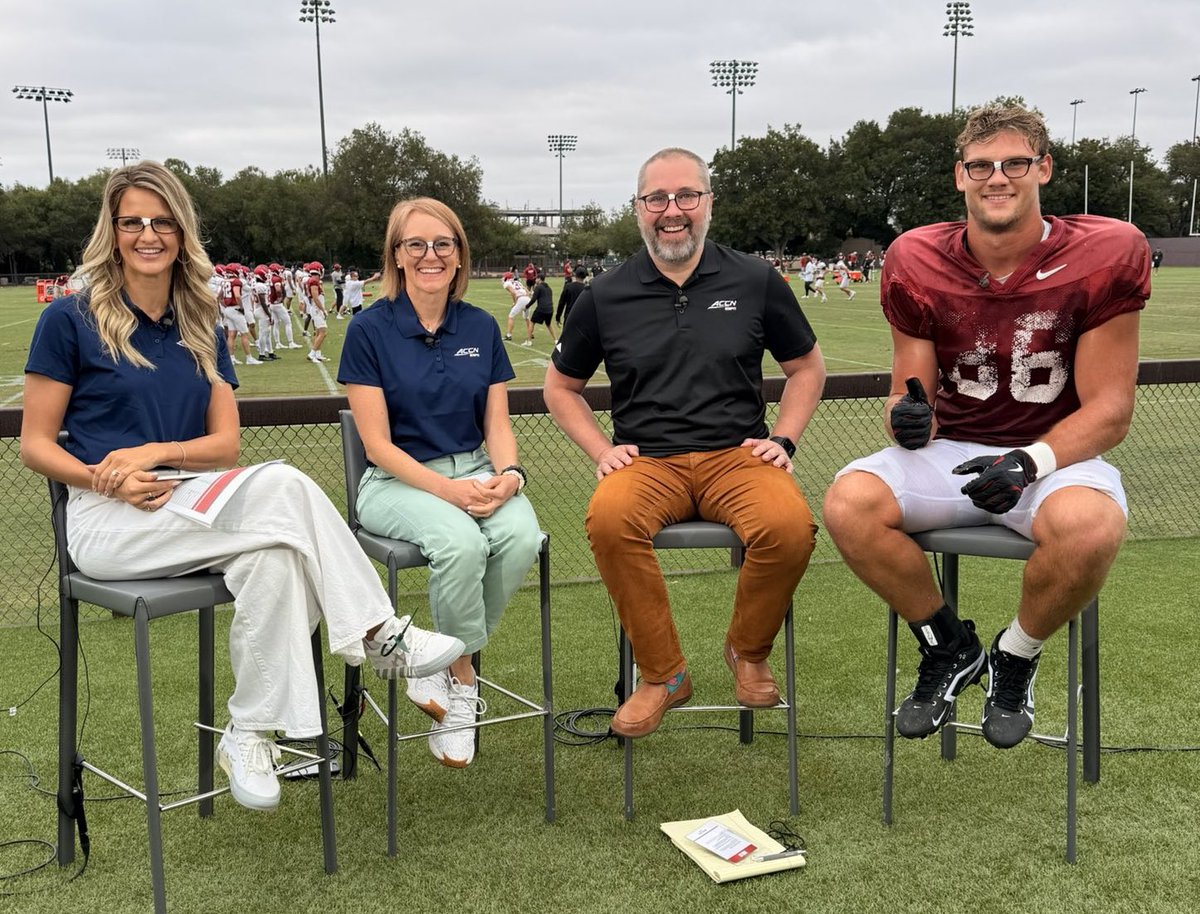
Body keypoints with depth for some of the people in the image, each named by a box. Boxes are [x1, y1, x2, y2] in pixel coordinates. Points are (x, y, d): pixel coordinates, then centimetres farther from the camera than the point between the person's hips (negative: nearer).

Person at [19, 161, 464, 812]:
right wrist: (109, 481, -18)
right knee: (286, 487, -28)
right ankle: (376, 636, -21)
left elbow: (225, 443, 8)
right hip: (110, 519, -5)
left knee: (273, 557, -31)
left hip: (190, 505, 5)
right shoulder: (69, 321, -1)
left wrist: (156, 452, -12)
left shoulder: (201, 330, 13)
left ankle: (252, 735, -23)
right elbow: (35, 446, -1)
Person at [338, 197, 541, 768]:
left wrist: (508, 475, -15)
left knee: (521, 535, -29)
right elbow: (378, 444, -8)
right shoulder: (370, 329, -4)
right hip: (396, 480, -4)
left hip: (474, 470, 4)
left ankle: (446, 664, -6)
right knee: (460, 541, -35)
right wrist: (447, 489, -21)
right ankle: (463, 676, -7)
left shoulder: (481, 328, 9)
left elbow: (497, 424, 8)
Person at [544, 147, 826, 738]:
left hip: (737, 455, 0)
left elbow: (807, 367, 19)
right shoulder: (605, 296, 7)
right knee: (609, 518, -34)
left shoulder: (755, 281, 7)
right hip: (646, 461, 0)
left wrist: (782, 440, 5)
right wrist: (601, 451, 3)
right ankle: (662, 674, -13)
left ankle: (748, 652, 0)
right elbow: (561, 386, 18)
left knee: (790, 526, -32)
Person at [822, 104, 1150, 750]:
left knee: (1090, 525, -38)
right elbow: (909, 394, 2)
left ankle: (1016, 657, -3)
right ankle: (949, 647, 1)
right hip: (950, 450, 3)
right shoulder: (916, 263, -3)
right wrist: (907, 418, -24)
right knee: (847, 504, -27)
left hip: (1057, 455, -2)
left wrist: (1031, 461, -26)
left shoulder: (1104, 256, -10)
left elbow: (1109, 409, -9)